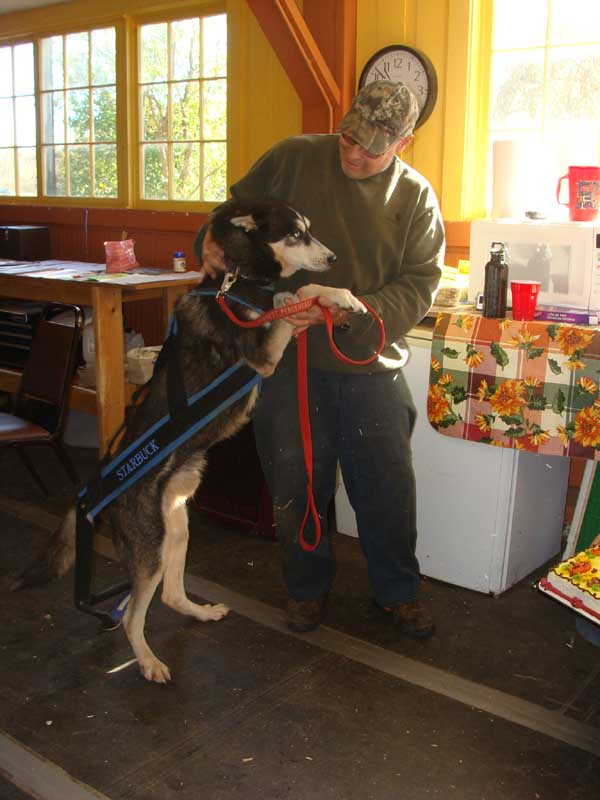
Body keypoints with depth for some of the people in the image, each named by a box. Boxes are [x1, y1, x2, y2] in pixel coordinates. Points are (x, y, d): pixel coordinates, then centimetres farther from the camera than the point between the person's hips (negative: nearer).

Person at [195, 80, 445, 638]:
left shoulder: (417, 198, 0)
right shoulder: (295, 159, -1)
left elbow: (419, 285, -7)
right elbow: (238, 209, 10)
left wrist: (348, 314, -22)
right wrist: (211, 240, -12)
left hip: (371, 367, 1)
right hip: (291, 361, 0)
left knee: (388, 488, 9)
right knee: (297, 486, 11)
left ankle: (397, 590, 33)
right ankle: (307, 587, 35)